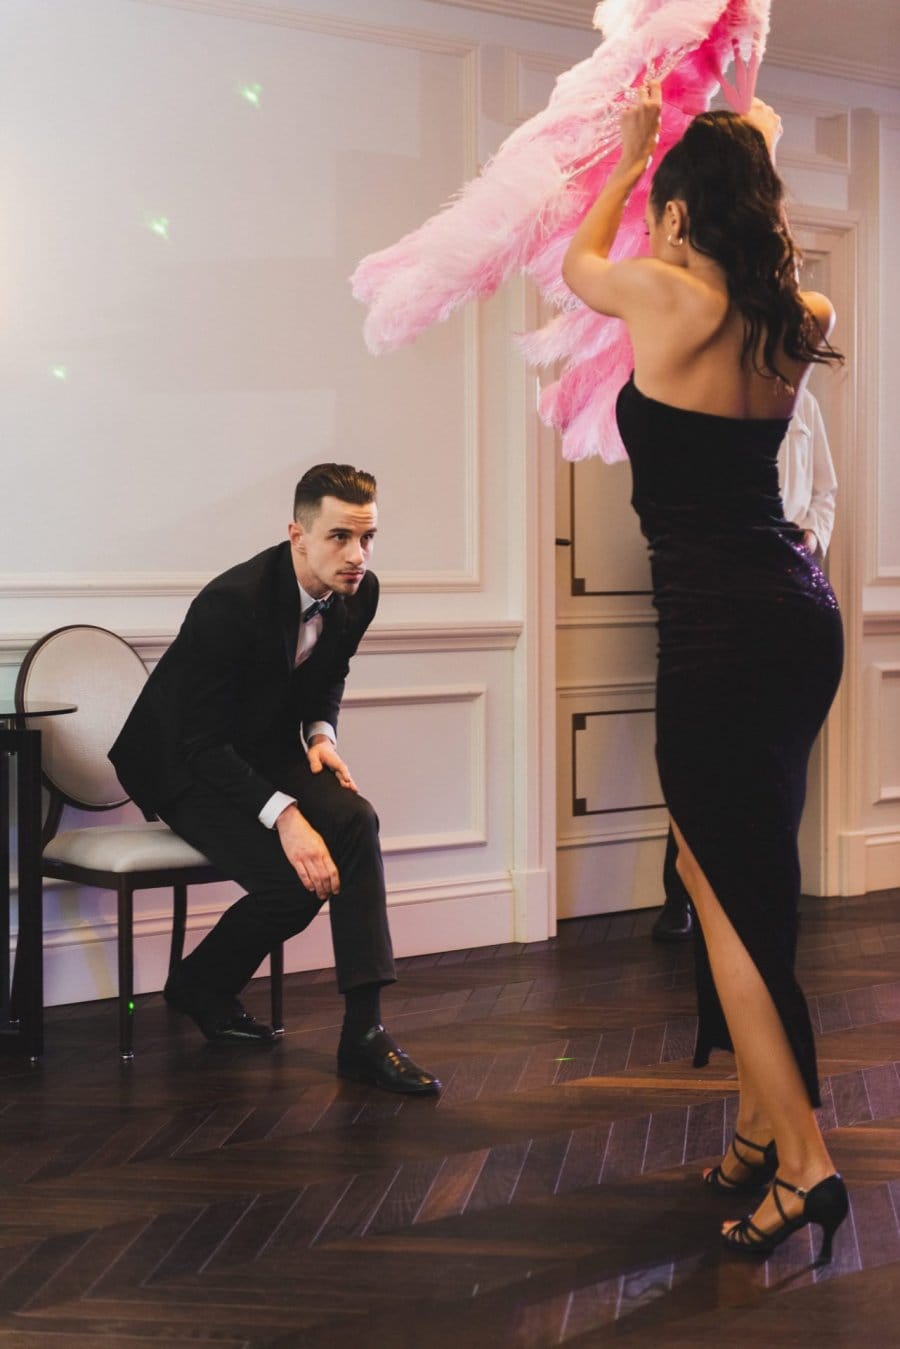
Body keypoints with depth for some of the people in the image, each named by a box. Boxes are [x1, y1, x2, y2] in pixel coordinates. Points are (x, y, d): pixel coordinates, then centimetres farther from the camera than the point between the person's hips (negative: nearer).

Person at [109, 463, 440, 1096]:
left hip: (267, 752, 6)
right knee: (296, 880, -25)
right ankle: (200, 985, 7)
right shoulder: (231, 602, -29)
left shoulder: (358, 593, -8)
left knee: (356, 822, -24)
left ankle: (365, 1031, -22)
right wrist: (283, 815, -37)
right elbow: (202, 743, -27)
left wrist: (322, 733, -7)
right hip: (186, 767, -6)